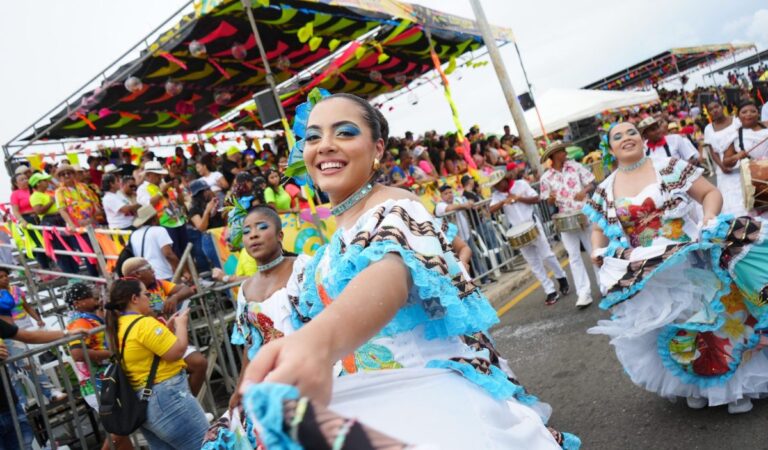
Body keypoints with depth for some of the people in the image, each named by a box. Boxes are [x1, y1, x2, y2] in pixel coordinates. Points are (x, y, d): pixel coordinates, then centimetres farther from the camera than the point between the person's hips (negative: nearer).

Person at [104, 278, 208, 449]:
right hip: (166, 397, -10)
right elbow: (176, 352, -20)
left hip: (141, 403, 10)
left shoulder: (119, 327, 10)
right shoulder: (143, 323, -18)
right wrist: (181, 324, -4)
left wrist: (169, 328, 13)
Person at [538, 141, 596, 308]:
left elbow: (592, 183, 1)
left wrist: (584, 190, -20)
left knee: (595, 251, 11)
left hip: (585, 215, 0)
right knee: (574, 256, -2)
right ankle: (584, 293, 1)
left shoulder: (575, 166, 0)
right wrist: (551, 199, -20)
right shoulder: (546, 178, -2)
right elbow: (549, 202, 3)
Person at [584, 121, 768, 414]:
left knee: (711, 314, 2)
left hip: (690, 260, -2)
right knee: (671, 331, 10)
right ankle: (695, 385, 34)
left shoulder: (671, 167, -3)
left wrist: (710, 220, -20)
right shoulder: (605, 191, 2)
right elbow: (599, 229, 11)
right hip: (647, 276, 2)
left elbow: (711, 193, -1)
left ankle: (734, 383, 24)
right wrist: (598, 251, -9)